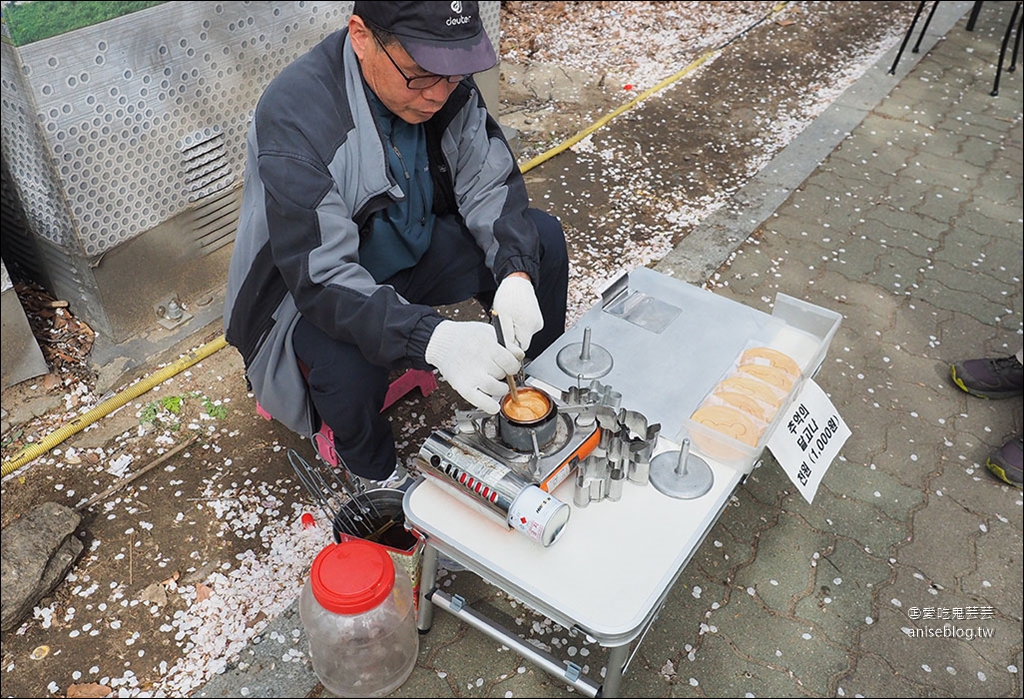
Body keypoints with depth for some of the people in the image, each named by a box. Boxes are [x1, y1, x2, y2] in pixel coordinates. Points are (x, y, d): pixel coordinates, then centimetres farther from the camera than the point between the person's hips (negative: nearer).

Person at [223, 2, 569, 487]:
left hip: (415, 247, 6)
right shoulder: (294, 115, -32)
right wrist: (434, 338, -49)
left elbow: (489, 183, -8)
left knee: (541, 240, -7)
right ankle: (378, 475, 0)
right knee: (347, 366, -36)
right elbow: (321, 277, -36)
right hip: (310, 291, -5)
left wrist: (516, 274, -27)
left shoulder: (446, 83, -15)